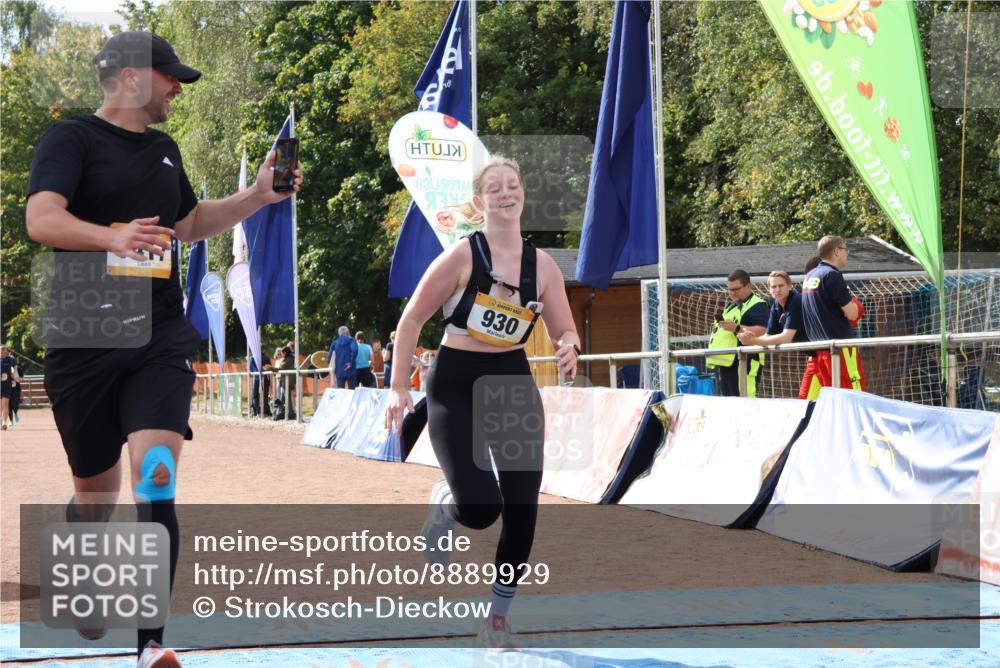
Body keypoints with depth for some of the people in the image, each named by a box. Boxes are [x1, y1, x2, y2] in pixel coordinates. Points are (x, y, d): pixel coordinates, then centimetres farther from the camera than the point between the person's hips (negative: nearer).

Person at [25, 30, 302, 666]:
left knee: (156, 478, -16)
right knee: (96, 492, 10)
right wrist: (111, 236, -37)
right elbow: (41, 220, -20)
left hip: (161, 339, 4)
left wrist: (256, 197, 20)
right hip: (83, 344, -3)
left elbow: (190, 224, 32)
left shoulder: (163, 148, 17)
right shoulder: (71, 138, -4)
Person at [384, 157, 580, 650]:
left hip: (514, 384, 5)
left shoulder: (542, 266, 2)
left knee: (522, 511, 1)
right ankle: (444, 503, 21)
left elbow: (565, 332, 8)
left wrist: (568, 348, -16)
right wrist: (399, 386, -11)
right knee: (480, 508, -19)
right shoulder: (461, 256, -10)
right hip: (456, 386, -4)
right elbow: (412, 319, -6)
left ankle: (497, 623, 17)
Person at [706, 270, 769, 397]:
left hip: (743, 363, -10)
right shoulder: (731, 307, 25)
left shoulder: (757, 306, -6)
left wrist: (737, 328, -29)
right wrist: (717, 328, 19)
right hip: (726, 362, 10)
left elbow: (763, 331, -21)